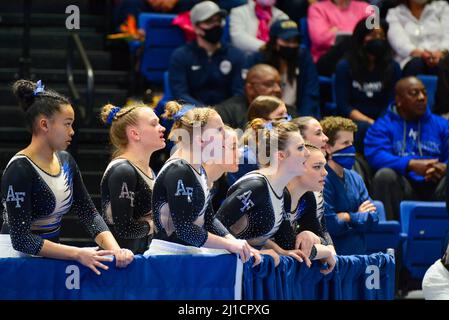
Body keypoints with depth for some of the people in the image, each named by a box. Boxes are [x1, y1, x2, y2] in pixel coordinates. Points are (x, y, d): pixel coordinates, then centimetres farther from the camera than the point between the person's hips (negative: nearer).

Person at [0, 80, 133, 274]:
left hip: (51, 258, 7)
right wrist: (78, 254, -23)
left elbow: (88, 213, 7)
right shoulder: (19, 170, -16)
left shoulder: (65, 161, 8)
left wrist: (115, 250, -10)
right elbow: (21, 239, -20)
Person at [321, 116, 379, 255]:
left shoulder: (355, 178, 14)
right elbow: (330, 225, -15)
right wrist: (360, 216, 1)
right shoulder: (322, 180, -9)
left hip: (359, 254, 6)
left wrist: (348, 217, -6)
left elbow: (373, 218, 9)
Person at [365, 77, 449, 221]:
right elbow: (375, 155, -8)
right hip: (403, 189, -2)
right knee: (385, 174, -32)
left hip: (435, 188, 2)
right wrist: (411, 165, -24)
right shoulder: (382, 126, 11)